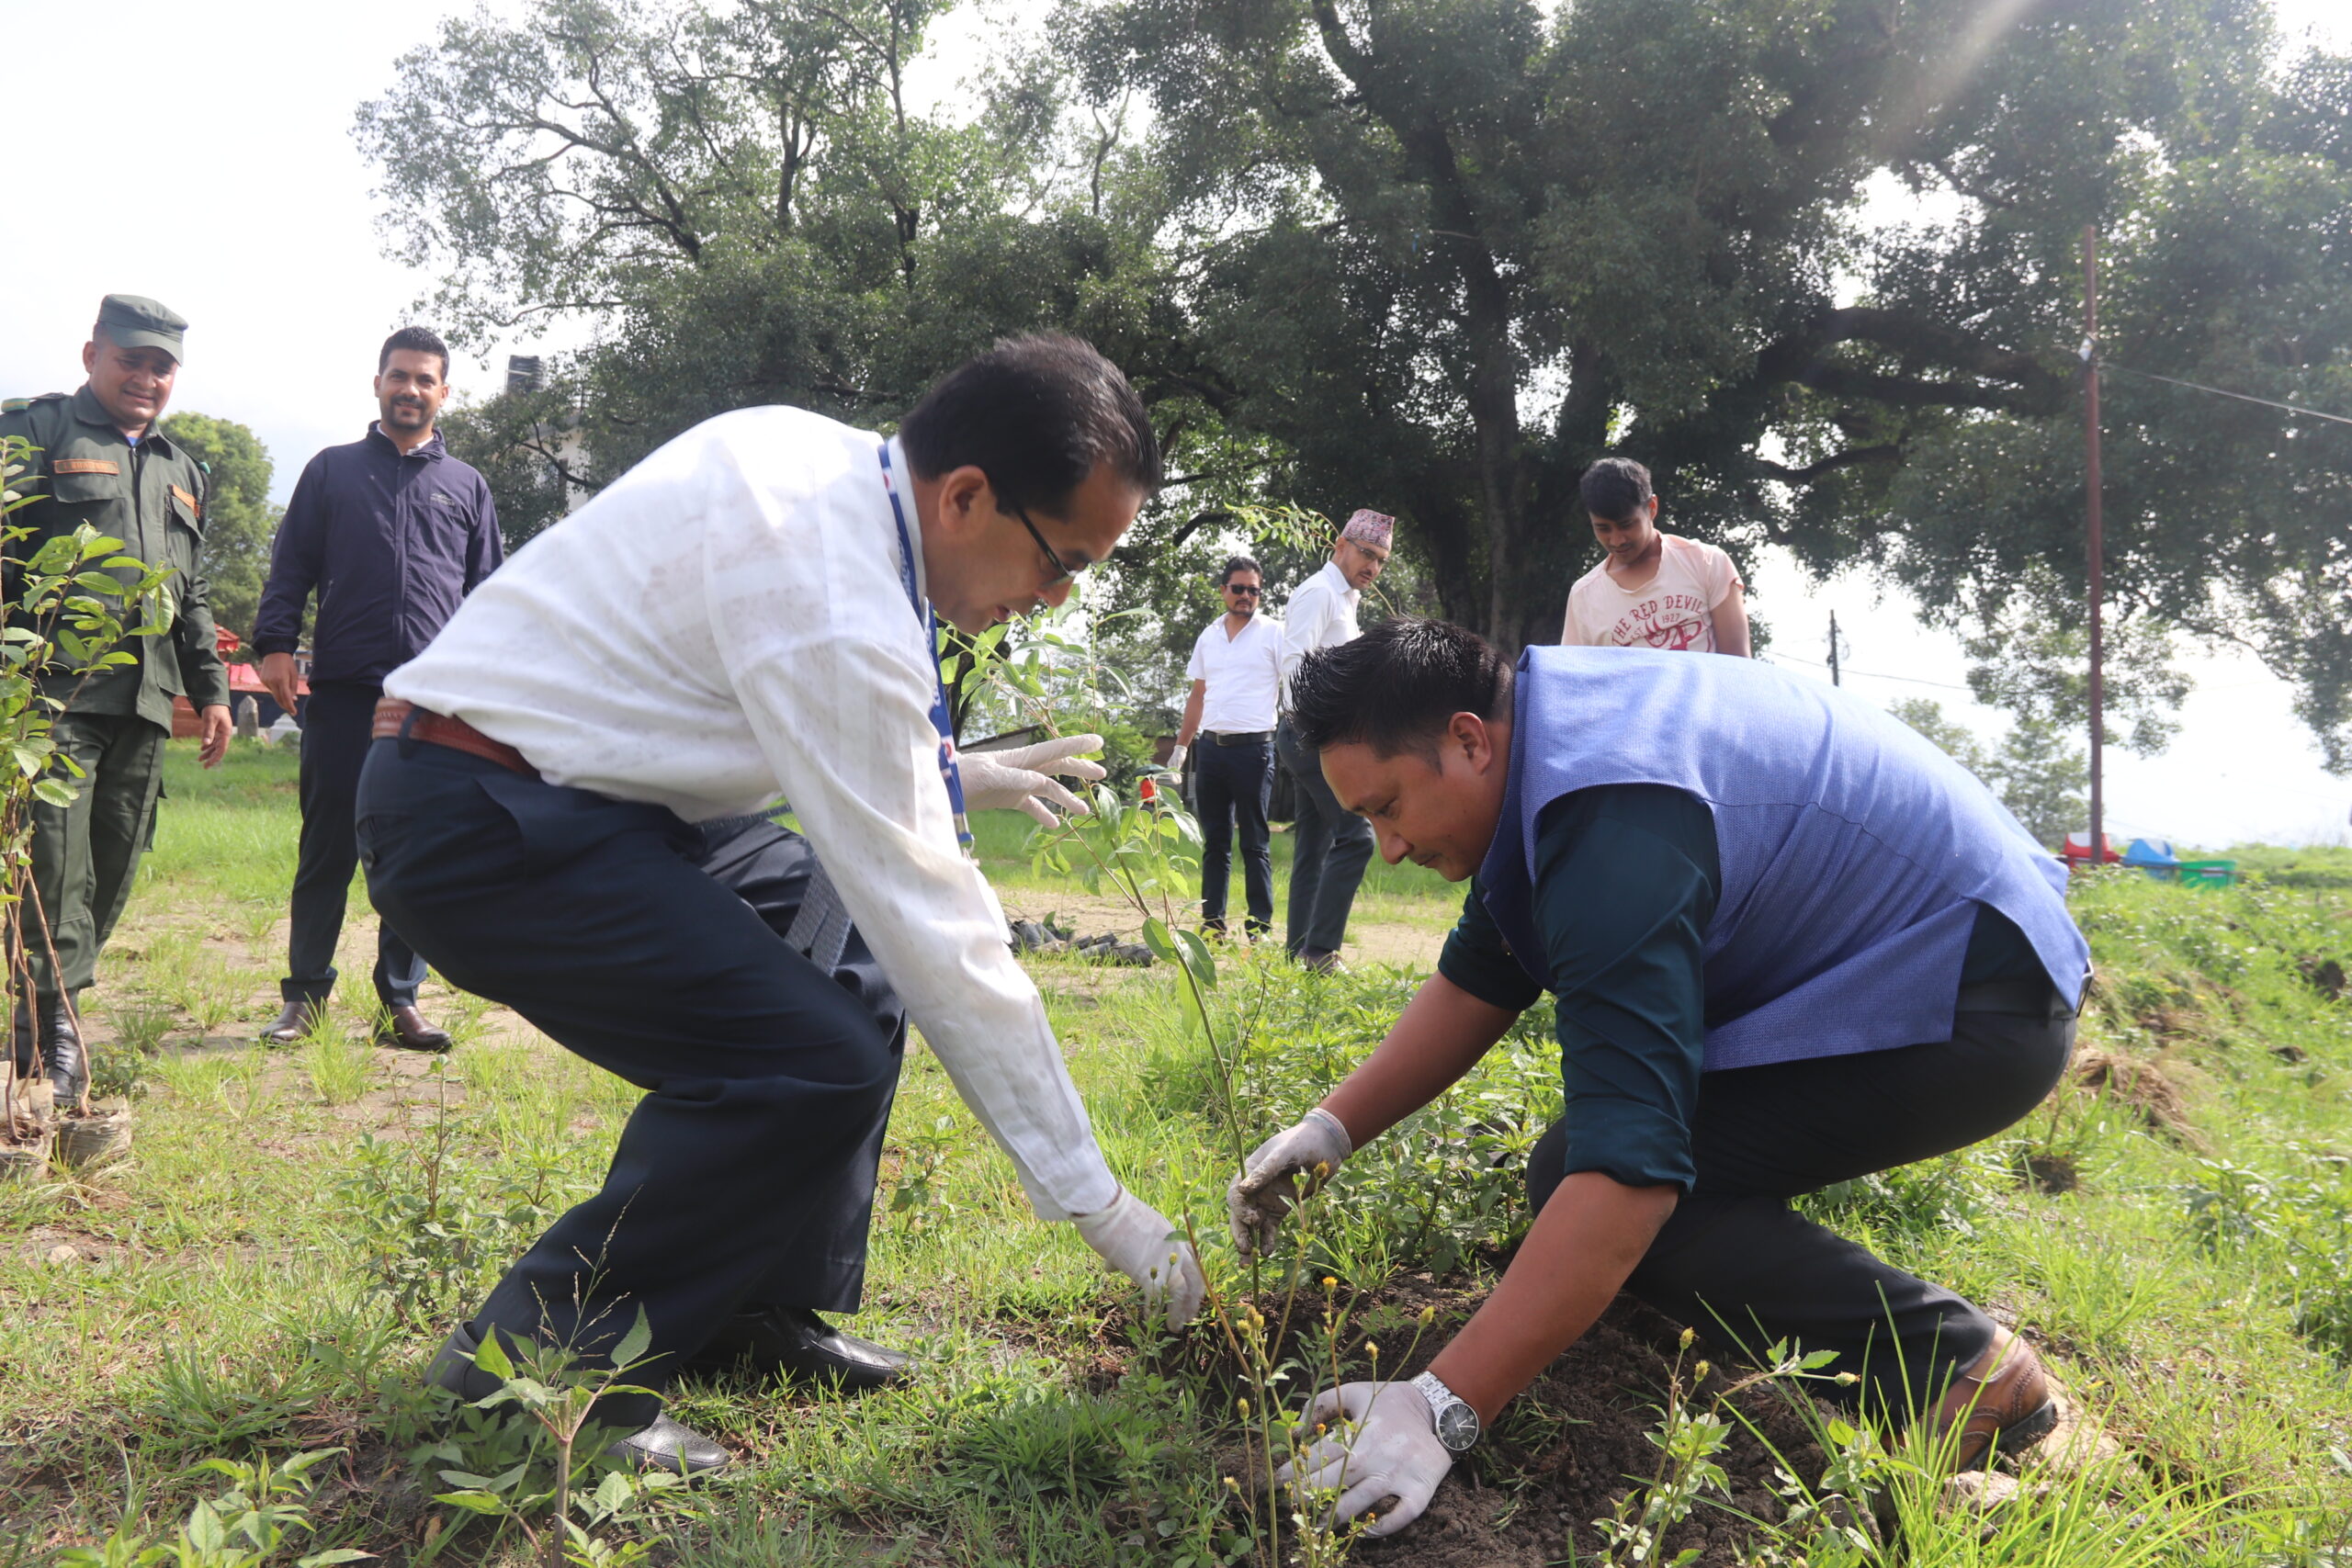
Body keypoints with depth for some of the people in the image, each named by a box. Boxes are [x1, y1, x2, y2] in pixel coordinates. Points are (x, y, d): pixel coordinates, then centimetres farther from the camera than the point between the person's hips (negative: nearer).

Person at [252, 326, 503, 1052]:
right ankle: (305, 994, 13)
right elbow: (291, 566, 10)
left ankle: (400, 1000, 11)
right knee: (327, 848, 2)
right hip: (342, 690, -1)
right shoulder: (332, 470, 14)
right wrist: (275, 643, -4)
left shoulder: (466, 486, 16)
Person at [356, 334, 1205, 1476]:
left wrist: (940, 776, 12)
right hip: (479, 823, -10)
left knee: (851, 945, 10)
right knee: (819, 1065, -19)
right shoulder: (835, 601, -25)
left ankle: (755, 1310, 14)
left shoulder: (820, 461, 3)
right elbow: (935, 932, -22)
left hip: (568, 785, 10)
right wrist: (1093, 1197, -15)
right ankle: (538, 1359, -4)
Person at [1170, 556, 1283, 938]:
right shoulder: (1208, 636, 15)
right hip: (1211, 747, 5)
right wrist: (1181, 746, 17)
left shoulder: (1274, 633, 0)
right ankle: (1212, 921, 14)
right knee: (1214, 841, 9)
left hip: (1253, 749, -5)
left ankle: (1260, 927, 1)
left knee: (1254, 843, -2)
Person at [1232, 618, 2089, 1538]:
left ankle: (1947, 1366, -16)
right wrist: (1329, 1131, 3)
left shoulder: (1618, 835, -30)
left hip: (1978, 1005, -10)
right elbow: (1477, 981, 11)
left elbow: (1627, 1174, -34)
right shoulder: (1543, 725, 1)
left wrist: (1442, 1408, -33)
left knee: (1578, 1178, -19)